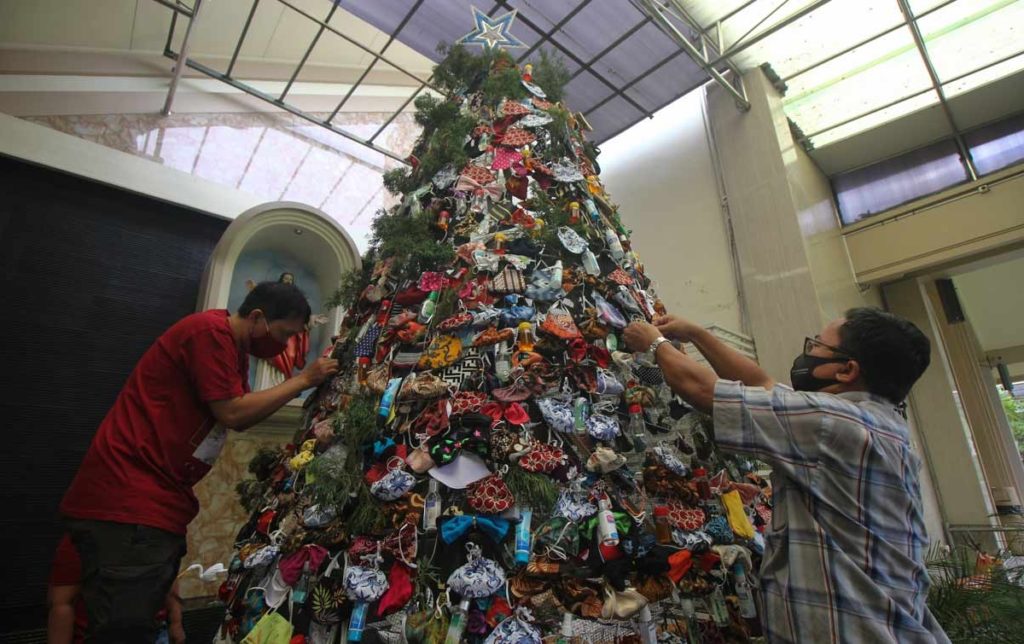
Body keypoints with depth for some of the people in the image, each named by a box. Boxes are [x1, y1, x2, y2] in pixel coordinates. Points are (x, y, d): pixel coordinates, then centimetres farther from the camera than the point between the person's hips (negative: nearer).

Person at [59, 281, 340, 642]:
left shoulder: (231, 346, 15)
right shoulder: (211, 330, -16)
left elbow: (241, 420, 13)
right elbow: (233, 413, -19)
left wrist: (304, 382, 6)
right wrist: (302, 380, -12)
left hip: (158, 501, 10)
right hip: (125, 499, -10)